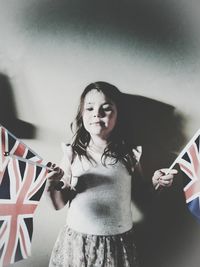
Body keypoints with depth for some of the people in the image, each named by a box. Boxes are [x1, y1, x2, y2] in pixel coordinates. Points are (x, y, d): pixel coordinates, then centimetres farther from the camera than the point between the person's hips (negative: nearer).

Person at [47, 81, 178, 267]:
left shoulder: (129, 155, -5)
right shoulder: (73, 154, -5)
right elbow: (59, 204, -1)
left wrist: (155, 183, -12)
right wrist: (54, 184, -20)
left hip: (119, 243, 0)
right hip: (78, 241, 0)